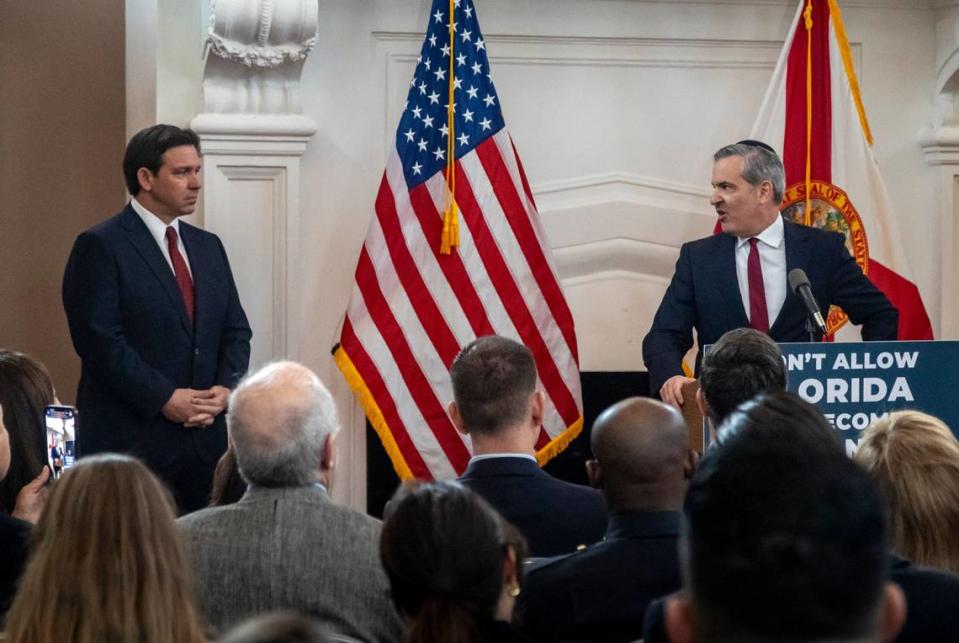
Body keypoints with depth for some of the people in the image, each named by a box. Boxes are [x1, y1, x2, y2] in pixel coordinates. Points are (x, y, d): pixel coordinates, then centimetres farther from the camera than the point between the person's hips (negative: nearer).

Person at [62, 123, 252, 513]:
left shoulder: (208, 246, 17)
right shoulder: (100, 246, -4)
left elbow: (236, 330, 17)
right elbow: (99, 338, -12)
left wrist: (227, 387, -3)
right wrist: (164, 398, -16)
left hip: (205, 435, 6)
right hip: (131, 439, -6)